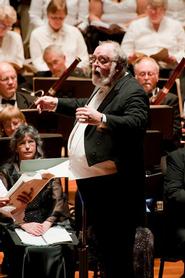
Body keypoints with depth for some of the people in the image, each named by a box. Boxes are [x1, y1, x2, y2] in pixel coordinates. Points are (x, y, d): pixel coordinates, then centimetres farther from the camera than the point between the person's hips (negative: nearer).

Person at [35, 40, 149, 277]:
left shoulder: (132, 92, -16)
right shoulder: (103, 87, 16)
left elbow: (137, 124, -32)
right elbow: (86, 106, 36)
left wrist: (101, 119, -44)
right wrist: (56, 104, 28)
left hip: (113, 186, -10)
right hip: (90, 180, 10)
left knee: (116, 250, -6)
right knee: (101, 240, 20)